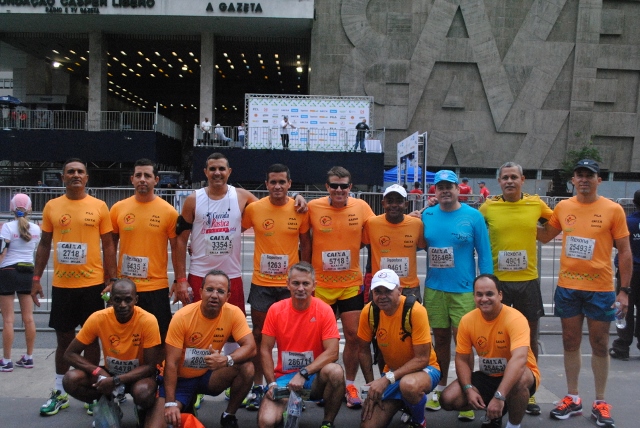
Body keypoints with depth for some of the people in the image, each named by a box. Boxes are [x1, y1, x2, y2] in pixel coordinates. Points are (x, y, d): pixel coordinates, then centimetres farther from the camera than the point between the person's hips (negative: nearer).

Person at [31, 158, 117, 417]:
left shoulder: (99, 206, -1)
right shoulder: (52, 206, 4)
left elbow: (108, 245, 1)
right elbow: (44, 244, 10)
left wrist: (111, 279, -4)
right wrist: (36, 278, 4)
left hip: (92, 283, -2)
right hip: (61, 284, 2)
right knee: (64, 338, 11)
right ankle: (59, 393, 24)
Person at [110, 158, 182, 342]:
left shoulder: (168, 211, -4)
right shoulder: (118, 208, 2)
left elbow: (176, 249, 1)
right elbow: (111, 246, 10)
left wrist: (180, 282, -3)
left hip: (157, 287, -2)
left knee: (159, 338, 6)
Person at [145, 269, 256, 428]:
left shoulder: (234, 313, -16)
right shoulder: (182, 317, -22)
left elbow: (250, 347, -20)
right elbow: (171, 363, -19)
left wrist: (227, 359, -40)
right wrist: (170, 403, -25)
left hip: (209, 375, 2)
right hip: (180, 378, -2)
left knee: (247, 369, -24)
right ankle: (186, 405, 12)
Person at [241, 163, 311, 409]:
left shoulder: (300, 210, -3)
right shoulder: (254, 208, -4)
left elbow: (305, 244, 6)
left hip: (291, 283, 0)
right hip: (261, 283, 0)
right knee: (259, 335, 8)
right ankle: (257, 387, 20)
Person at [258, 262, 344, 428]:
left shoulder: (324, 310, -11)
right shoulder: (276, 309, -5)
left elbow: (332, 352, -17)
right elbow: (265, 350, -1)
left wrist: (303, 373, -25)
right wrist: (272, 383, -12)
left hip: (314, 376, 0)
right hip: (283, 377, 0)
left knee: (335, 371, -34)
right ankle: (286, 410, 11)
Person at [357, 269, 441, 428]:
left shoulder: (415, 311, -25)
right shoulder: (369, 311, -12)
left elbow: (422, 359, -23)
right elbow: (363, 351, 2)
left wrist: (387, 379, -29)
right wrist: (372, 385, -3)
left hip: (423, 369, -4)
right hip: (392, 372, 4)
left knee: (409, 385, -40)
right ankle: (404, 404, 21)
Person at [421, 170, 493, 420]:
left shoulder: (474, 216, -4)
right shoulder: (427, 216, 5)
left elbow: (484, 254, -3)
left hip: (463, 290, -3)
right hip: (434, 289, 3)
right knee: (440, 338, 14)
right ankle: (440, 388, 28)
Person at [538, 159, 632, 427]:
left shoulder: (613, 210, -5)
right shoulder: (563, 207, 3)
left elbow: (624, 251, -2)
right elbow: (545, 236, 18)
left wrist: (624, 289, -5)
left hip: (600, 289, -2)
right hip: (567, 287, 3)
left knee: (599, 345, 9)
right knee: (570, 343, 11)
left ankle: (600, 403, 22)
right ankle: (572, 399, 25)